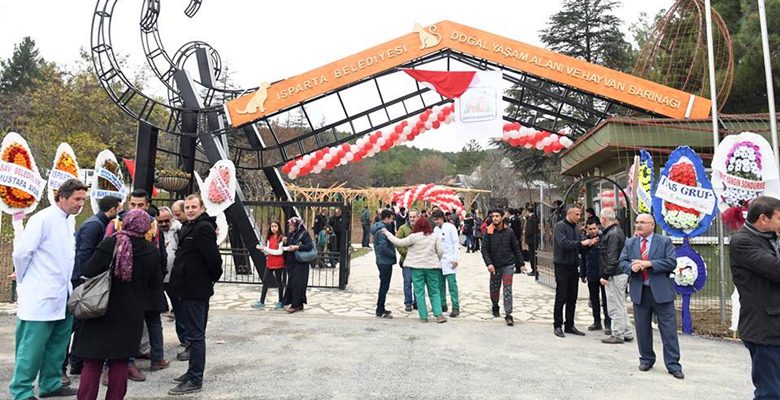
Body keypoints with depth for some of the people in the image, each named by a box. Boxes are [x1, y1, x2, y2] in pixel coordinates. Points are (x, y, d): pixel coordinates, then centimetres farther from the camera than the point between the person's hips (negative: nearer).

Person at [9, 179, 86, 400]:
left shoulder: (70, 221, 10)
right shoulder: (42, 219, -14)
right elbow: (21, 253, -14)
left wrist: (67, 284, 14)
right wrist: (24, 281, -2)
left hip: (63, 296, 8)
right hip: (40, 297, -8)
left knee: (58, 344, 15)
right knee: (32, 347, 1)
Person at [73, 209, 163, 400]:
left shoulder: (109, 243, -13)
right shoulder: (152, 251, -7)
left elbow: (88, 272, -13)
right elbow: (156, 284, 2)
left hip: (102, 312, -1)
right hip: (130, 316, 2)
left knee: (93, 361, 9)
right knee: (120, 362, 13)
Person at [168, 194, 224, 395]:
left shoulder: (203, 227, -16)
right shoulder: (189, 228, 17)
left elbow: (213, 258, -22)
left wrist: (213, 278, -7)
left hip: (196, 290, -10)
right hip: (188, 289, 10)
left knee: (195, 335, -4)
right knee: (194, 333, 18)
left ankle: (195, 380, 3)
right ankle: (193, 371, 31)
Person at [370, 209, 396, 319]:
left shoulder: (382, 228, 14)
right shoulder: (382, 230, -18)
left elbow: (392, 238, 12)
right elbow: (383, 247, -23)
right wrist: (394, 255, -14)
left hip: (382, 261, 10)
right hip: (385, 261, -10)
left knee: (384, 285, 17)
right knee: (384, 286, -3)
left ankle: (380, 308, 26)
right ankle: (380, 311, 4)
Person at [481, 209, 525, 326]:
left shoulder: (509, 231, -1)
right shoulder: (489, 232, -4)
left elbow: (516, 248, 6)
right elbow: (484, 249, -7)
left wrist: (521, 263, 6)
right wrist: (488, 263, -20)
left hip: (508, 265, -1)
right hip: (495, 266, 1)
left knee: (508, 290, -6)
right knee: (494, 290, 12)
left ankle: (508, 315, -3)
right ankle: (495, 307, 39)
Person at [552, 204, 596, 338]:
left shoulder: (575, 228, 13)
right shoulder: (560, 226, -10)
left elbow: (579, 247, 16)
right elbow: (563, 243, -23)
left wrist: (589, 243, -3)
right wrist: (581, 243, -17)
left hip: (573, 266, 7)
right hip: (562, 265, -7)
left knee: (572, 298, 11)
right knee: (561, 297, -2)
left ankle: (569, 325, 21)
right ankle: (557, 326, 8)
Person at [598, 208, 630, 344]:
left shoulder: (612, 234, -19)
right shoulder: (617, 231, 13)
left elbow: (612, 259, -22)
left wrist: (605, 275, -19)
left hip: (614, 275, -10)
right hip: (621, 273, 10)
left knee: (615, 307, -1)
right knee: (620, 305, 18)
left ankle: (617, 335, 8)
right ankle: (626, 333, 25)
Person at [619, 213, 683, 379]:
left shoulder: (665, 241, 0)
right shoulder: (629, 243, 10)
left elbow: (672, 262, -10)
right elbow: (622, 263, 6)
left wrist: (649, 263, -19)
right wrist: (631, 267, -16)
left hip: (661, 291, -3)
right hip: (639, 292, 3)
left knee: (669, 329, 0)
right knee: (642, 329, 11)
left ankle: (673, 364, 9)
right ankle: (646, 359, 26)